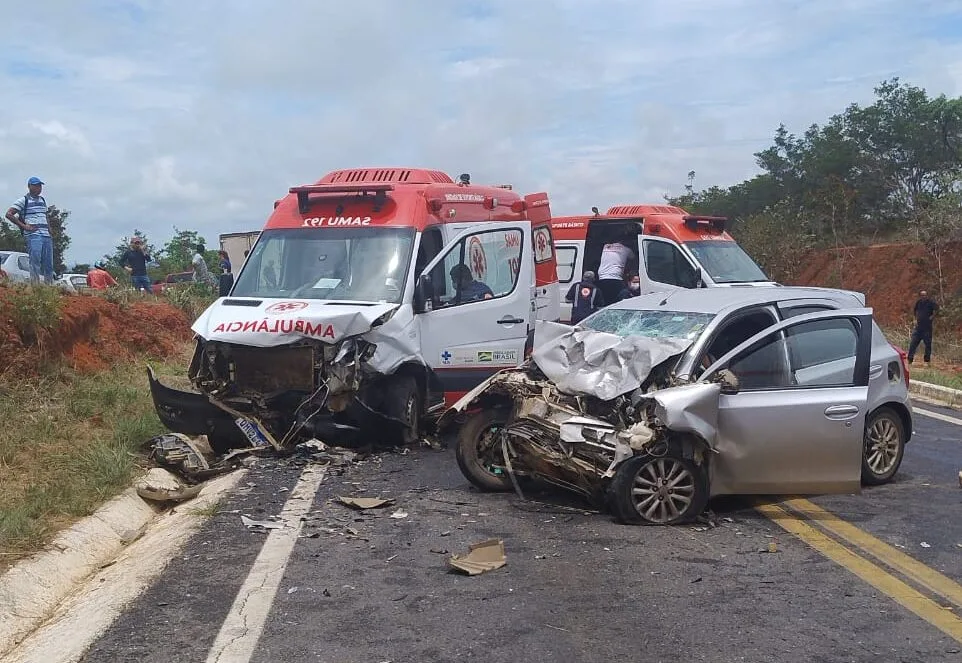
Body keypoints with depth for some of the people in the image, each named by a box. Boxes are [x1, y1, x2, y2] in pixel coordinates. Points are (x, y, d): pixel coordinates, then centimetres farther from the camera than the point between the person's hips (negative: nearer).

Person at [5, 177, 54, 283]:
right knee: (35, 263, -13)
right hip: (33, 235, -6)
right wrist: (24, 226, -9)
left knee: (49, 265, 5)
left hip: (46, 236, 6)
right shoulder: (23, 201, 0)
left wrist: (50, 232, 17)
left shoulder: (43, 200, 20)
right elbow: (9, 214, -5)